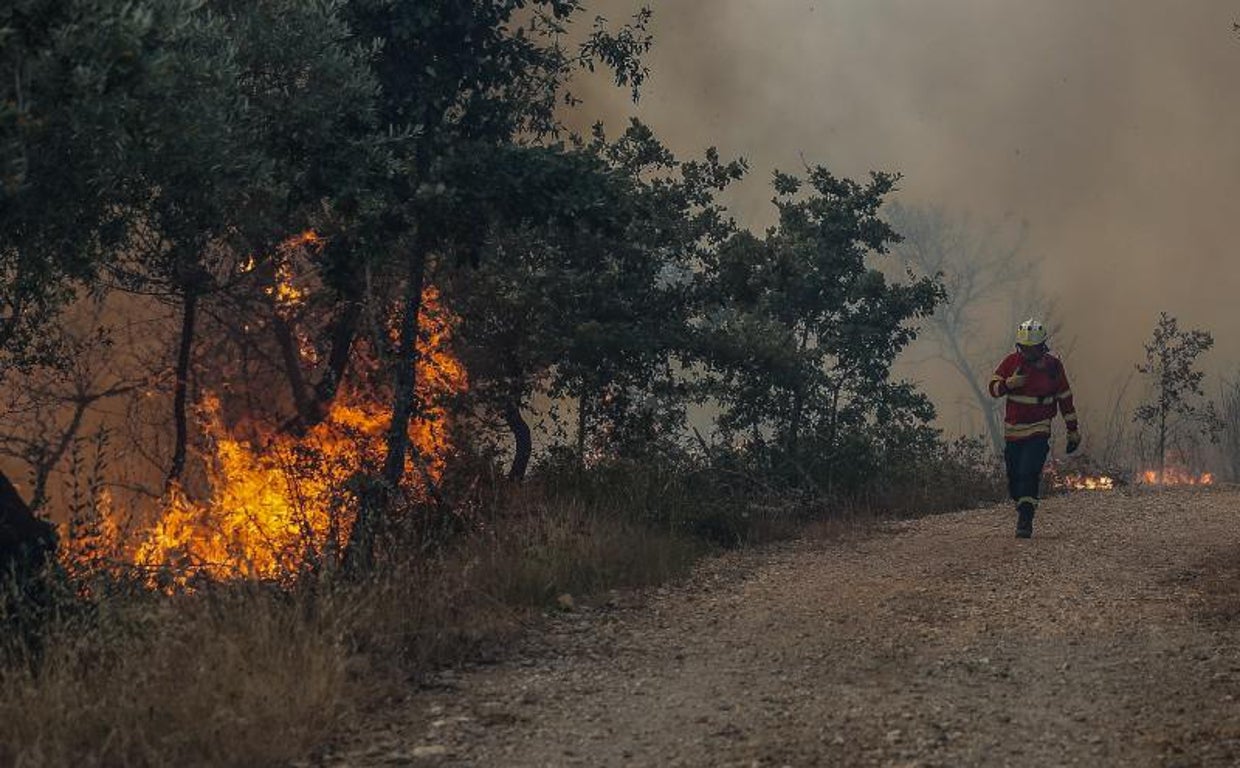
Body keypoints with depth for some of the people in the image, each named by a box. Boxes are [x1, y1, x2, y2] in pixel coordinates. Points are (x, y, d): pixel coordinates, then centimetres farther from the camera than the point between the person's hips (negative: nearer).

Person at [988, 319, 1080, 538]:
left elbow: (1065, 397, 6)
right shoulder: (1011, 362, 0)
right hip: (1013, 429, 3)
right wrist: (1009, 384, -24)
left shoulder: (1052, 365, -2)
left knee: (1029, 473, -18)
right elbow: (993, 388, -1)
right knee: (1014, 477, 5)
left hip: (1039, 430, -3)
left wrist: (1073, 430, 8)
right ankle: (1022, 510, 24)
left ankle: (1025, 521, -20)